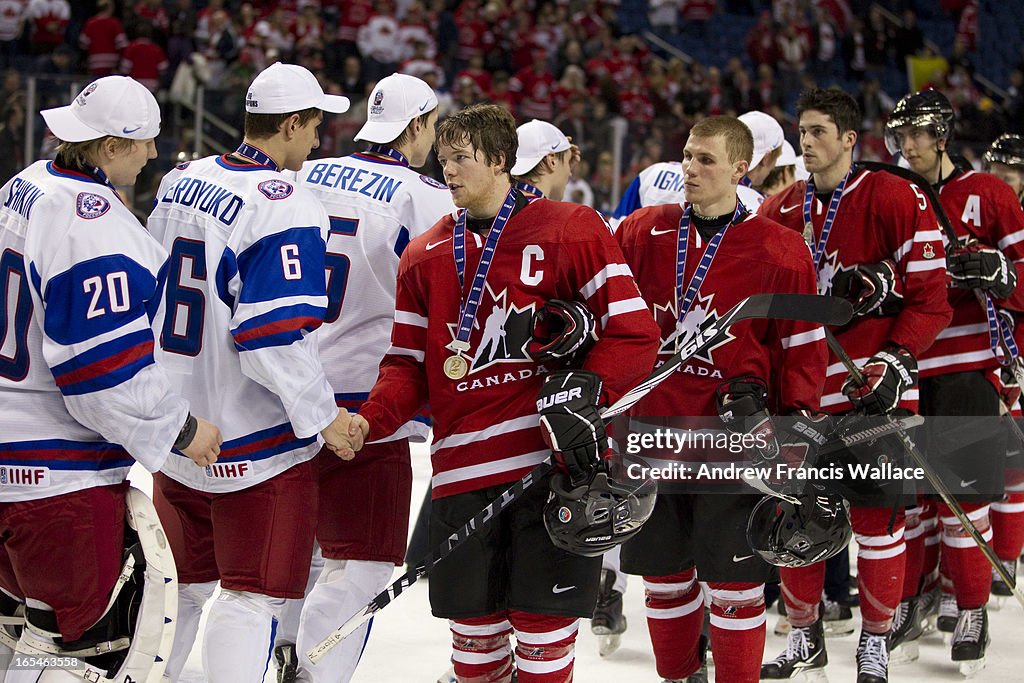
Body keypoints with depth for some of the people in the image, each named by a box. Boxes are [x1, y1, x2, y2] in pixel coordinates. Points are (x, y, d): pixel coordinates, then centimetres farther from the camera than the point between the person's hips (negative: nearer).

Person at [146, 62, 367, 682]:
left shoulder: (180, 183, 6)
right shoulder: (284, 207, -19)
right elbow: (275, 339, -24)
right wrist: (323, 417, -14)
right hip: (253, 443, -8)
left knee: (181, 586, 20)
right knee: (252, 597, 0)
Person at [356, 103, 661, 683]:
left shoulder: (570, 229, 1)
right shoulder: (425, 255, 15)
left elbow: (634, 332, -2)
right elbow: (409, 363, 15)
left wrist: (583, 389, -17)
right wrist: (370, 419, -4)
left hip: (556, 460, -4)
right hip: (464, 467, 4)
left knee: (544, 630, -3)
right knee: (474, 631, 6)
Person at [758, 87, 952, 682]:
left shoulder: (895, 198, -7)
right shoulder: (781, 212, 10)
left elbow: (931, 293, -8)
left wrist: (897, 359, -17)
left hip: (876, 385, -5)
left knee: (878, 515, -1)